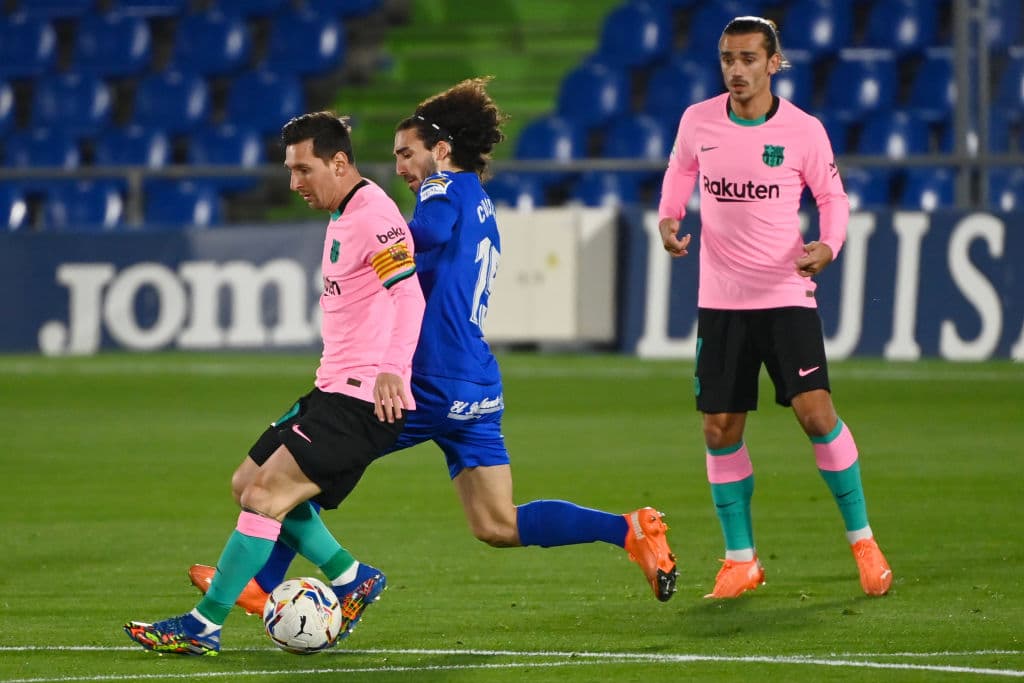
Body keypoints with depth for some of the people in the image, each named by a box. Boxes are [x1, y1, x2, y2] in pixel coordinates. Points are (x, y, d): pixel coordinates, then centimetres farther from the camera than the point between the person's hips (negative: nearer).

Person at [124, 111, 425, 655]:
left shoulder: (373, 215, -16)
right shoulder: (341, 219, 18)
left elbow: (409, 294, -29)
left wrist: (389, 371, -41)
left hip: (367, 401, -11)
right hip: (335, 388, 11)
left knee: (266, 495, -16)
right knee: (248, 483, 13)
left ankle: (203, 626, -13)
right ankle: (352, 580, 18)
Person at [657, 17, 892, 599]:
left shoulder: (803, 130, -7)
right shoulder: (697, 121, -1)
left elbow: (832, 196, 4)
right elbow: (679, 173, 17)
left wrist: (827, 247, -16)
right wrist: (668, 220, -3)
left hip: (787, 294, -3)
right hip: (720, 300, 3)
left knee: (816, 413, -14)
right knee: (721, 431, 1)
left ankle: (863, 540, 2)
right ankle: (741, 562, 13)